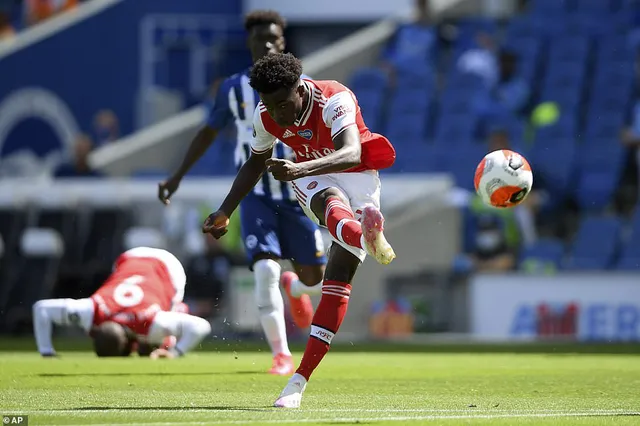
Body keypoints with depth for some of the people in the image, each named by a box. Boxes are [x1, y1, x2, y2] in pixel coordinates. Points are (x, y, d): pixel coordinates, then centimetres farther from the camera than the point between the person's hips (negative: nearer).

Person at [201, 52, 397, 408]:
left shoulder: (334, 101, -29)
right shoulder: (266, 116, -12)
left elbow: (351, 155, -46)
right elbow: (256, 163, 10)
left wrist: (299, 169, -61)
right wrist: (225, 212, 8)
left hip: (358, 177, -2)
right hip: (313, 180, 3)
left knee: (338, 282, -11)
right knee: (333, 205, -37)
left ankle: (299, 382, -9)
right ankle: (367, 238, -75)